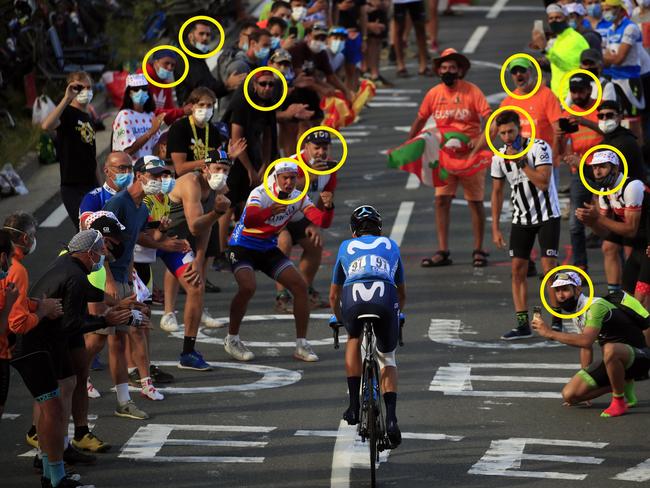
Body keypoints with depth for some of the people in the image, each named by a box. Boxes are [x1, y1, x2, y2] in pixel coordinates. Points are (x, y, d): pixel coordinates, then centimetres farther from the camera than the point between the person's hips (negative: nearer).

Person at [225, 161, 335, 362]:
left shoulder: (298, 198, -5)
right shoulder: (261, 193, -22)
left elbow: (322, 222, -12)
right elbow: (249, 220, -41)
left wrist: (328, 207, -33)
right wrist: (271, 211, -59)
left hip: (268, 249, 6)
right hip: (242, 246, -6)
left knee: (300, 286, -9)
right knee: (248, 287, -30)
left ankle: (302, 345, 1)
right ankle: (232, 339, -8)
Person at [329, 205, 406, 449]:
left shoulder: (346, 247, 33)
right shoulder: (391, 246, 35)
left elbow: (333, 295, 40)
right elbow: (402, 294, 43)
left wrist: (341, 319, 58)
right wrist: (396, 313, 62)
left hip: (353, 298, 0)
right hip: (385, 299, 0)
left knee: (354, 340, 32)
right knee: (387, 359, 21)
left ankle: (354, 404, 22)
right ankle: (391, 417, 2)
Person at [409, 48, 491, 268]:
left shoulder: (472, 91, -7)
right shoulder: (434, 94, 4)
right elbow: (420, 121, 14)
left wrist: (482, 140, -27)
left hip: (470, 154, -3)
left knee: (475, 202, 4)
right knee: (441, 201, -3)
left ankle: (478, 251, 13)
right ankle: (442, 252, 1)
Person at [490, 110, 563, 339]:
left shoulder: (539, 148, -15)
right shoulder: (499, 157, 0)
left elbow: (543, 182, -25)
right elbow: (497, 192, 10)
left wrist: (520, 161, -26)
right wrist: (495, 228, 8)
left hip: (547, 215, -5)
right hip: (521, 218, 5)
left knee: (549, 267, -10)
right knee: (517, 268, -2)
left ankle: (557, 321, -1)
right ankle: (523, 324, 2)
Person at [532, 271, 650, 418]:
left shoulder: (596, 306, -22)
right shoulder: (577, 310, 8)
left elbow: (586, 340, -38)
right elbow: (586, 348, 19)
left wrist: (550, 333, -34)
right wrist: (583, 381, 20)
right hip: (612, 361, 9)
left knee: (610, 350, -44)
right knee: (569, 395, -3)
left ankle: (619, 402, -21)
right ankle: (623, 385, 12)